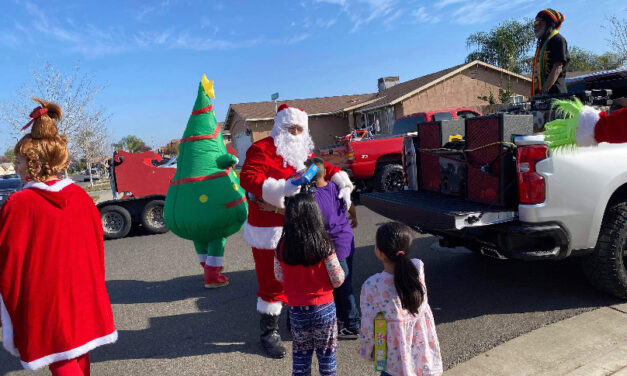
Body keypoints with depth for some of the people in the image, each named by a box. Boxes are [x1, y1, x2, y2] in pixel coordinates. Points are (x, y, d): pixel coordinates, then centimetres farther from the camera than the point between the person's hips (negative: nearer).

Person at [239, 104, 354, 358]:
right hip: (269, 230, -7)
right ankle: (269, 333, 21)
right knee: (272, 282, 2)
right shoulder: (262, 149, -12)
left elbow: (324, 168, 22)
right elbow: (247, 177, -26)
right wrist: (281, 188, -38)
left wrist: (343, 185, 4)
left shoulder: (302, 152, 13)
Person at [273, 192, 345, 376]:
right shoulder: (324, 245, -19)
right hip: (324, 307, -1)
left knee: (300, 354, 20)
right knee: (327, 353, 18)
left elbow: (279, 276, -1)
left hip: (296, 310, 2)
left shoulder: (282, 247, -13)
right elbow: (338, 279, -12)